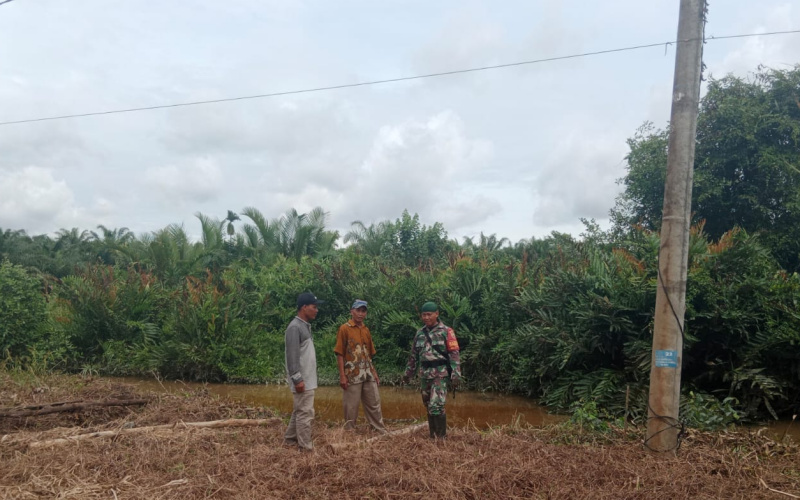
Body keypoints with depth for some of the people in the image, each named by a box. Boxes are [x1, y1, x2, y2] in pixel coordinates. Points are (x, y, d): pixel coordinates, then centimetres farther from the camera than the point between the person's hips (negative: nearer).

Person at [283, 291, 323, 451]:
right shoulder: (295, 327, -16)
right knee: (305, 413, -6)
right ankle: (305, 447, -1)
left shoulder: (305, 326, 15)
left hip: (307, 379, 10)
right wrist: (297, 379, -23)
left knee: (299, 412, 17)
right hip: (302, 380, -10)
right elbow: (292, 356, -21)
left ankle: (290, 440, 27)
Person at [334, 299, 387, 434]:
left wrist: (375, 373, 14)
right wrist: (342, 376, -14)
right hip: (352, 375, -6)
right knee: (351, 406, 2)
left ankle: (381, 431, 19)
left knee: (374, 403, 11)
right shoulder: (344, 329, -5)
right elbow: (340, 354, -8)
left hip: (368, 374, 6)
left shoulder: (366, 330, 13)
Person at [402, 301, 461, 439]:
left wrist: (456, 375, -17)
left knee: (436, 406, -13)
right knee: (429, 407, 11)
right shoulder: (420, 333, 11)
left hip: (440, 374, -6)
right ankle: (433, 435, 21)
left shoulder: (446, 332, -6)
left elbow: (454, 354, -9)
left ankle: (441, 437, -2)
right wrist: (408, 373, 18)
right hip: (424, 375, 6)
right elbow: (414, 355, 18)